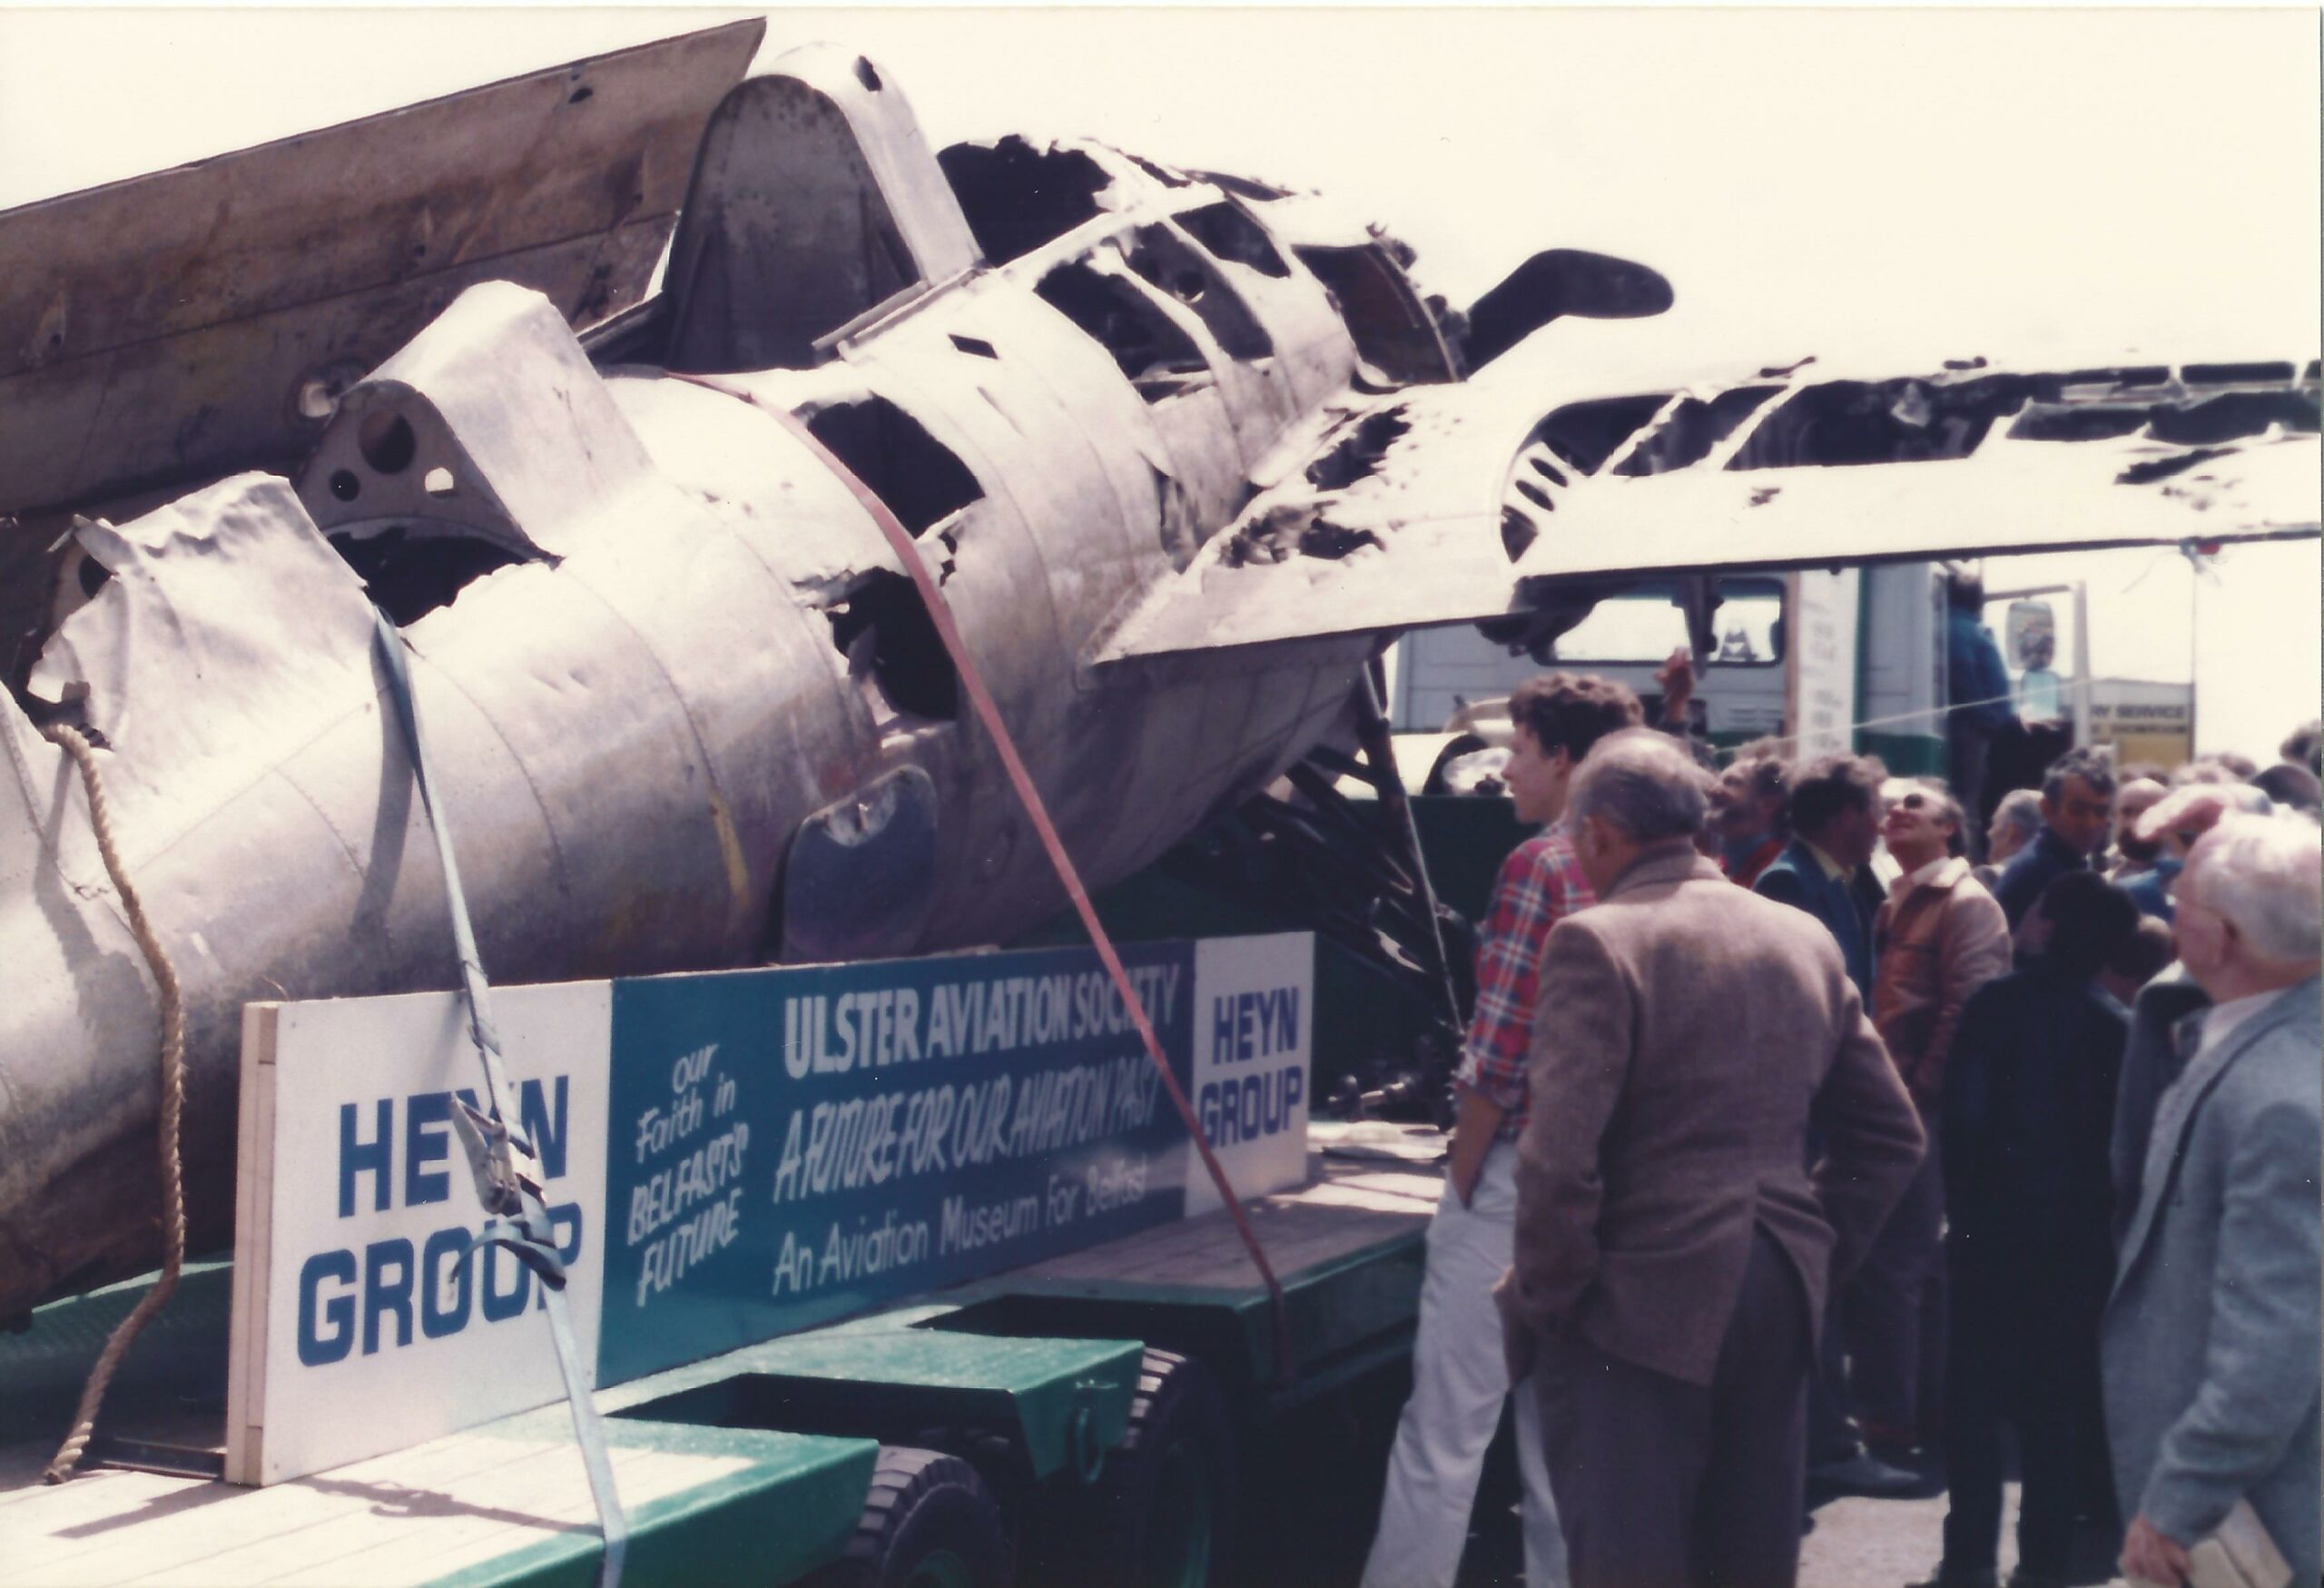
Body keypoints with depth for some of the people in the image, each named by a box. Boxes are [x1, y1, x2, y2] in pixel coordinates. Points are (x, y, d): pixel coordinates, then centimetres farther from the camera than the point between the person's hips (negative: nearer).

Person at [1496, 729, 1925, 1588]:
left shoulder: (1595, 942, -12)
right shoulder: (1805, 939, 9)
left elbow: (1559, 1157, -19)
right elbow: (1892, 1134, 14)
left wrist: (1542, 1296, -7)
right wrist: (1822, 1247, 17)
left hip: (1640, 1306, -7)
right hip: (1783, 1304, 7)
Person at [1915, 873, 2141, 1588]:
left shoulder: (1992, 1004, -7)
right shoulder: (2118, 1025, -5)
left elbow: (1962, 1115, -10)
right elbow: (2124, 1135, -3)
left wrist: (1960, 1203, 1)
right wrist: (2104, 1214, 8)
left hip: (1991, 1221, -1)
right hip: (2076, 1230, 1)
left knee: (1975, 1388, 8)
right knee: (2058, 1394, 10)